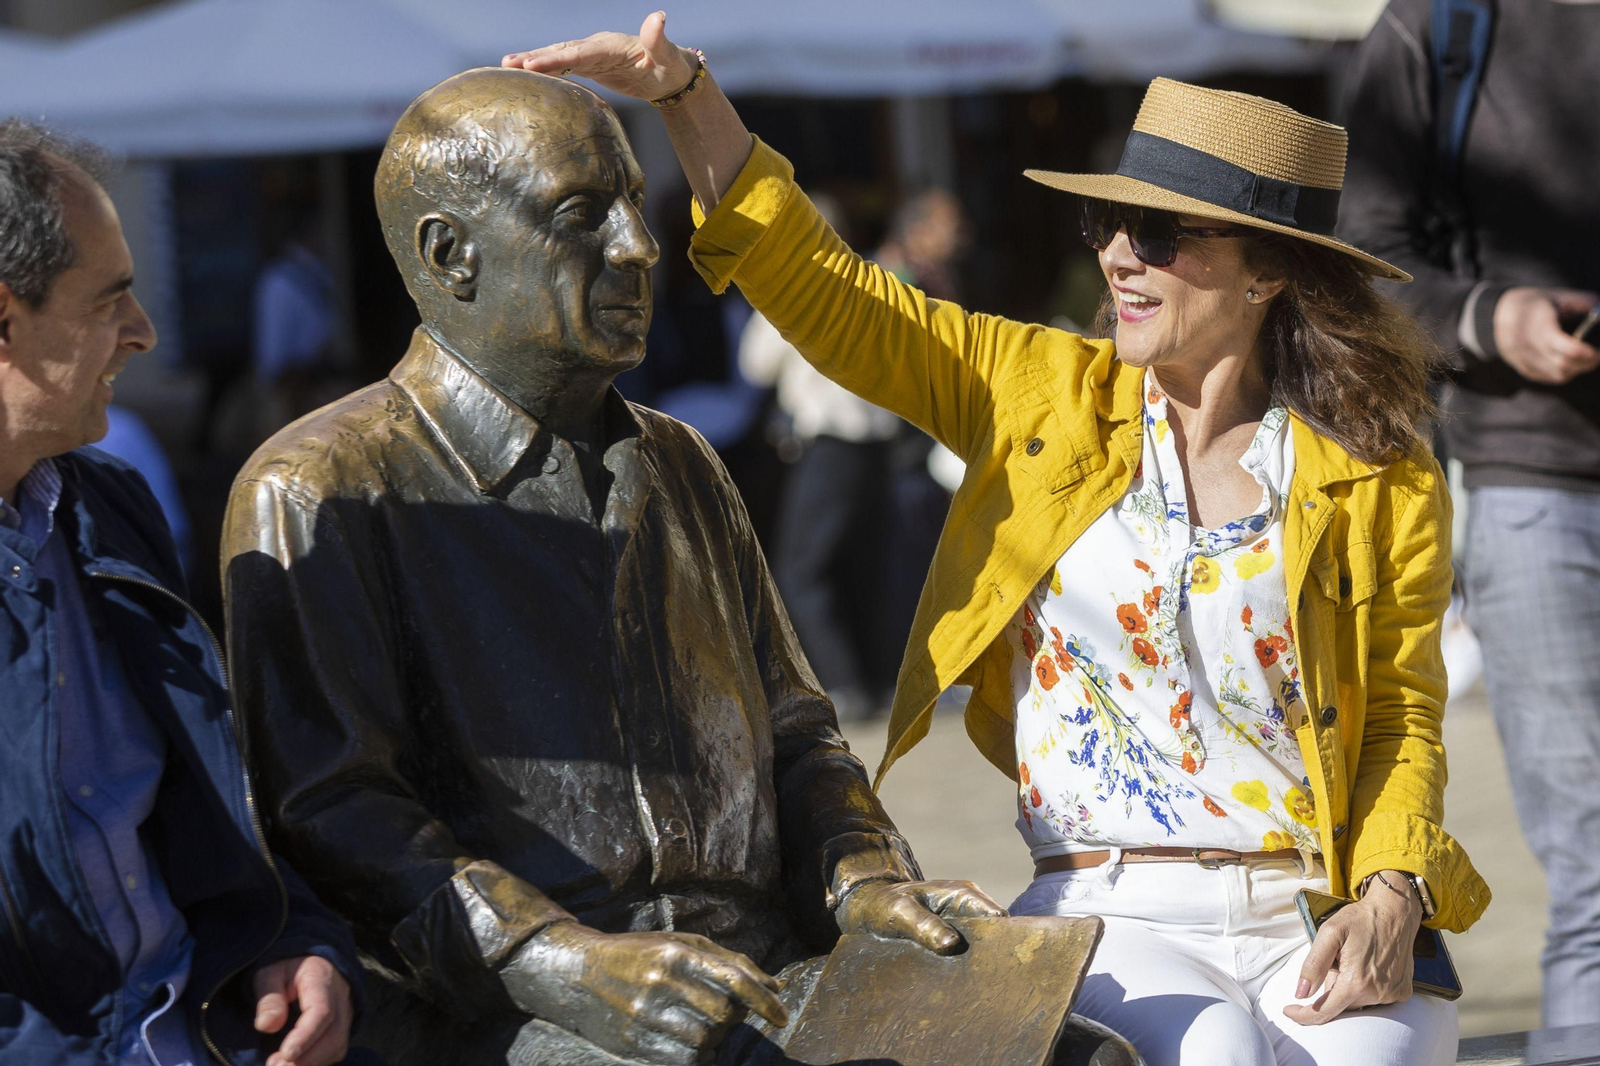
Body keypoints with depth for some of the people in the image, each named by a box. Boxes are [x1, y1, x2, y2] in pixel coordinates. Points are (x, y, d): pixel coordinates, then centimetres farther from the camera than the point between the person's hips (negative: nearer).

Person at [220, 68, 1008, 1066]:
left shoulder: (683, 469, 26)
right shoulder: (314, 497, 2)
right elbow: (330, 814, -8)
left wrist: (862, 882, 6)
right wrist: (573, 967, -21)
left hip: (764, 973, 6)